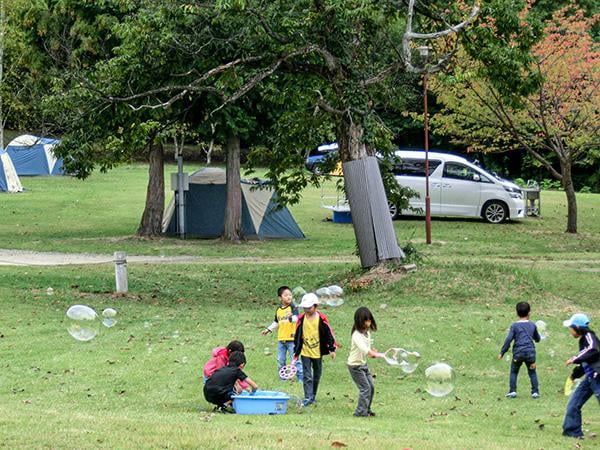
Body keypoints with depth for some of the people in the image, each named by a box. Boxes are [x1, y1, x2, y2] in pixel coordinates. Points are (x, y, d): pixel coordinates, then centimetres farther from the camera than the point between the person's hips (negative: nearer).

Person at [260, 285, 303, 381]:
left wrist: (291, 317, -47)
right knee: (280, 360, 11)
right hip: (281, 339, 6)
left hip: (291, 338, -6)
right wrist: (268, 330, 21)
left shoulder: (293, 308, -9)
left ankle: (300, 377, 1)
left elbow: (296, 319, -27)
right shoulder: (278, 310, 8)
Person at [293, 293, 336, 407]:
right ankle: (308, 398, -12)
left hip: (318, 352, 0)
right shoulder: (301, 319, -2)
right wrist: (296, 352, 5)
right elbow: (297, 336, 6)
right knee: (307, 376, -8)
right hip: (305, 352, 0)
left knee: (316, 375, 13)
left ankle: (313, 395, 27)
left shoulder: (322, 319, -8)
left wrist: (332, 349, -3)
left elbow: (329, 334, -2)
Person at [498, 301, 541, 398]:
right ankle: (535, 392, 6)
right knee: (532, 372, 12)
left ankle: (512, 391, 6)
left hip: (518, 353, -2)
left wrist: (502, 352, -3)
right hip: (530, 352, 2)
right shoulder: (532, 325, 7)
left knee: (514, 372, 12)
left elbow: (508, 340, -8)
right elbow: (537, 338, 20)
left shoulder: (515, 326, -2)